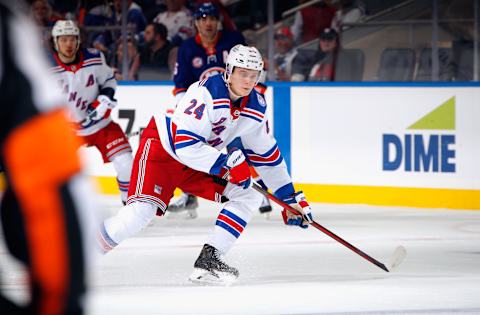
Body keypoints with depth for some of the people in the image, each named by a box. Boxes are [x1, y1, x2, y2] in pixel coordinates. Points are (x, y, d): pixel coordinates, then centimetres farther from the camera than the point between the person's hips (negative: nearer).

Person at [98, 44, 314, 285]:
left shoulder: (255, 107, -4)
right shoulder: (207, 93, -28)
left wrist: (290, 196, 9)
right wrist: (227, 163, -34)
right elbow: (184, 145, -32)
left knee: (248, 195, -6)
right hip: (162, 146, -8)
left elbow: (267, 155, 9)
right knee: (140, 213, -25)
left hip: (201, 161, 8)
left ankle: (208, 260, -5)